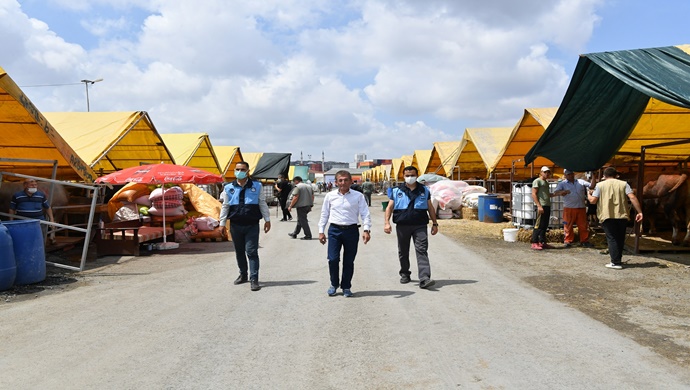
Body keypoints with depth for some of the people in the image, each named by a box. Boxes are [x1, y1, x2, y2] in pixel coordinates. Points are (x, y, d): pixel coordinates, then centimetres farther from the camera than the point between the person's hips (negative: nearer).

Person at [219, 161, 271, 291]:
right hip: (235, 225, 2)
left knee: (252, 252, -6)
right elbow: (225, 206, 9)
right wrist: (222, 223, 7)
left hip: (252, 225, -2)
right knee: (239, 252, 13)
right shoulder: (229, 188, 4)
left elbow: (262, 204, 6)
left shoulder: (257, 186, 2)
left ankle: (254, 279, -4)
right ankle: (243, 275, 30)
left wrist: (267, 220, 5)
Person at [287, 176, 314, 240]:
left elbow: (296, 198, -18)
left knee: (302, 220, -1)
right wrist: (310, 205, 22)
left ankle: (308, 235, -2)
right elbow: (312, 197, 15)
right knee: (300, 220, 18)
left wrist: (290, 206, -11)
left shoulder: (297, 187, -11)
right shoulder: (309, 186, 14)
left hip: (301, 206, -9)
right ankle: (294, 234, 28)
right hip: (308, 205, 9)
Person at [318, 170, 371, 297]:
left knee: (349, 261, 6)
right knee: (333, 259, -4)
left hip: (351, 230, 0)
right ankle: (334, 284, 18)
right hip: (334, 230, 1)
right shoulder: (330, 196, 5)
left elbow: (365, 214, -1)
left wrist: (366, 229, -12)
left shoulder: (358, 196, 0)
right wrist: (321, 231, 9)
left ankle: (346, 287, 22)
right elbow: (324, 214, 11)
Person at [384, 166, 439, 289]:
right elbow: (390, 207, 3)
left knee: (422, 251, -12)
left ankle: (424, 279, -18)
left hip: (420, 226, -1)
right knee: (403, 252, 12)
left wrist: (435, 224, 12)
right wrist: (386, 222, -10)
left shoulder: (424, 190, 11)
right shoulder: (397, 191, 7)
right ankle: (404, 274, 30)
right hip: (402, 226, 1)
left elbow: (430, 208, 15)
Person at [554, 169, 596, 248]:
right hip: (569, 209, -2)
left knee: (583, 225, 6)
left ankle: (584, 241, 15)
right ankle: (568, 241, 7)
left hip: (581, 208, 2)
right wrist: (563, 192, -30)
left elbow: (592, 186, 8)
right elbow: (556, 192, -10)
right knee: (568, 226, -1)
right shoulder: (562, 184, 4)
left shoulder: (580, 182, 12)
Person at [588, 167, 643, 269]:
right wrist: (639, 212, -6)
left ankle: (616, 262, -6)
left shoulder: (600, 185, 3)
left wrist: (589, 195, 19)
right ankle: (618, 260, 25)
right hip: (622, 216, 3)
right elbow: (632, 198, -5)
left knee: (612, 239, 0)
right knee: (620, 239, 15)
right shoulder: (623, 184, 8)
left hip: (607, 216, -3)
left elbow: (593, 201, -3)